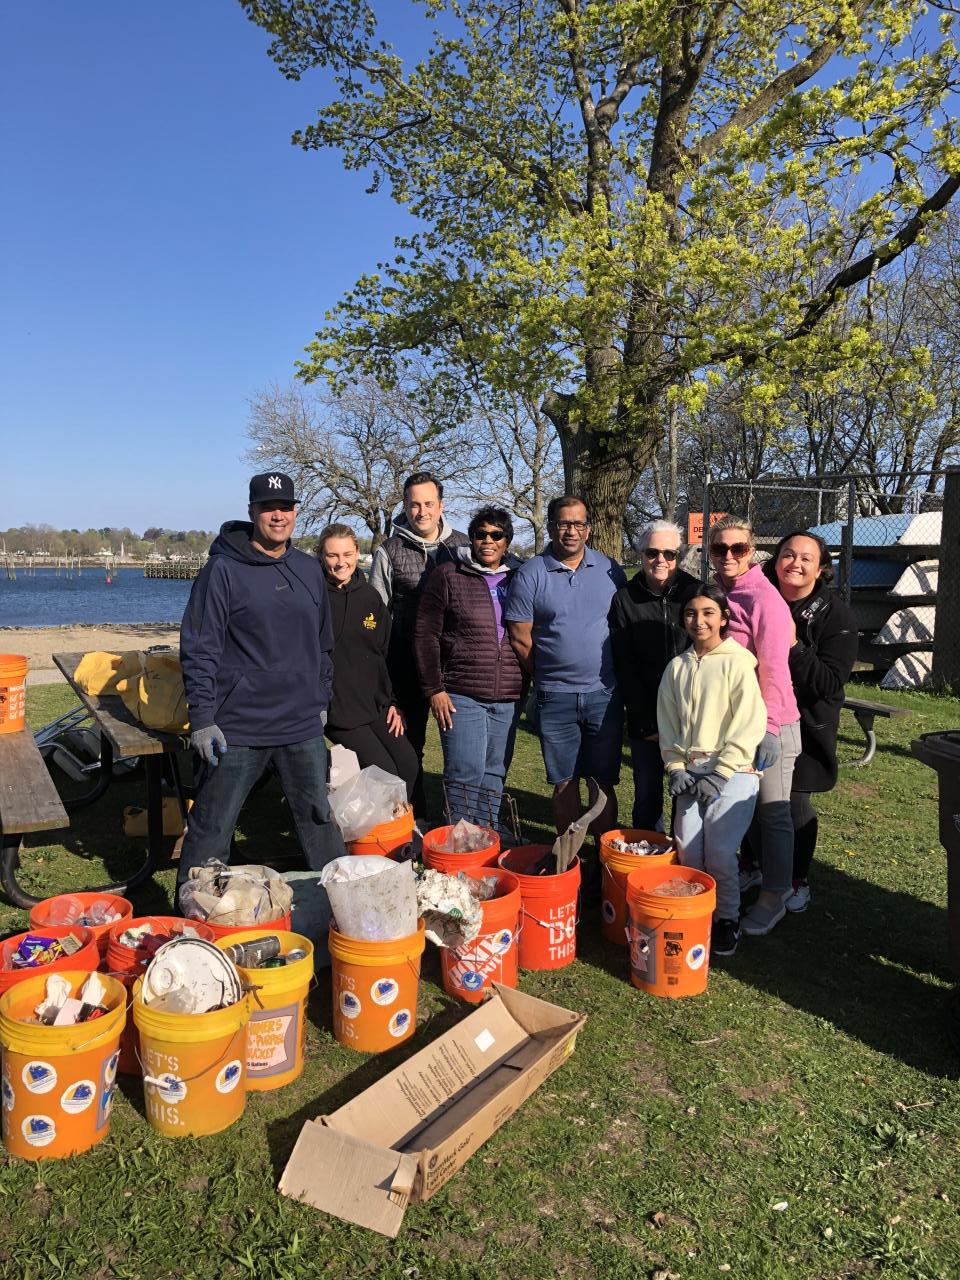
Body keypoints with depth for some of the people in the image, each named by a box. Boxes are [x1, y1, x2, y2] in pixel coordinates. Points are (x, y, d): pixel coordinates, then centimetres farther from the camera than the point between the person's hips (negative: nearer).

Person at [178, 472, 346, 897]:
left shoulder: (309, 569, 10)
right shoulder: (224, 570, -8)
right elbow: (198, 649, -9)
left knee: (320, 820, 15)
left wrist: (321, 699, 18)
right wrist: (202, 718, -13)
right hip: (238, 729, -5)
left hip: (303, 727, 5)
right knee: (211, 830, 6)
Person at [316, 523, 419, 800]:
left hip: (376, 705, 6)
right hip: (335, 708, -5)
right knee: (385, 773, -9)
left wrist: (391, 702, 11)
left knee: (409, 765, 0)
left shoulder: (370, 596, 9)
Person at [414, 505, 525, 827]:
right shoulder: (448, 576, 0)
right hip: (461, 696, -3)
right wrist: (434, 689, -7)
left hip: (508, 698, 4)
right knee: (465, 773, -5)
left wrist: (530, 683, 12)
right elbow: (425, 634, -2)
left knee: (495, 775, 11)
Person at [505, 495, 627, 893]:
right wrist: (550, 677, 4)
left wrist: (615, 675, 6)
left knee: (603, 782, 5)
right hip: (555, 697, -1)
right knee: (564, 783, 7)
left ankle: (603, 862, 17)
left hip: (604, 695, 1)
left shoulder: (610, 571, 6)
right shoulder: (530, 574, -1)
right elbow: (520, 639, 0)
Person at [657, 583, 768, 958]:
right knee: (687, 849, -5)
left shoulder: (738, 663, -3)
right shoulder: (677, 667, 11)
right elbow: (667, 723, 14)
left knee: (719, 852, -12)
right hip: (691, 772, 4)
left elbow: (749, 725, -8)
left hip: (732, 771, -4)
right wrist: (676, 768, 1)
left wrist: (720, 775, -12)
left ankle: (727, 919, 11)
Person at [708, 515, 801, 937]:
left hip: (769, 724, -7)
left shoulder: (764, 598, -16)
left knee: (772, 811, 4)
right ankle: (755, 868, 38)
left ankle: (774, 897, 17)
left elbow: (775, 668, -18)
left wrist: (769, 728, -19)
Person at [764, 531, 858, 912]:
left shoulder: (836, 615, -10)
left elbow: (831, 683, -17)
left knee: (795, 803, 3)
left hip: (804, 727, -3)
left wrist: (794, 645, -25)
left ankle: (799, 881, 26)